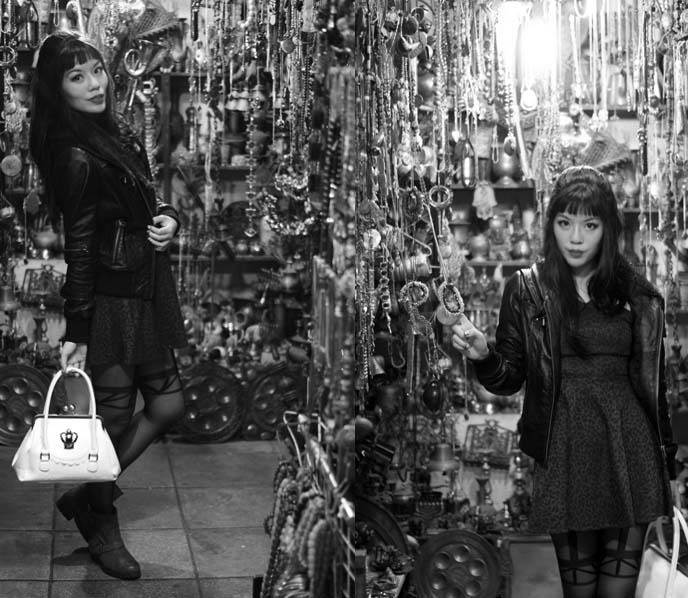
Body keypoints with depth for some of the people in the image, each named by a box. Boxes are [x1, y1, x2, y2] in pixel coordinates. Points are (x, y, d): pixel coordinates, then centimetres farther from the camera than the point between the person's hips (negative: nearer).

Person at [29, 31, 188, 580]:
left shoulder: (116, 134, 10)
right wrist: (76, 331, -16)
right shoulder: (76, 156, -16)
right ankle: (102, 528, 23)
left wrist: (168, 216, -2)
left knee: (167, 405, 12)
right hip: (111, 301, -9)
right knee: (116, 417, 2)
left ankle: (88, 494, 27)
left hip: (145, 293, 9)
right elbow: (79, 246, -17)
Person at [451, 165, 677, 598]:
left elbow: (653, 382, 12)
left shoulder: (637, 295, 7)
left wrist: (668, 461, 11)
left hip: (630, 453, 2)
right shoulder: (527, 290, 2)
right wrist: (483, 355, -18)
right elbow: (509, 379, 3)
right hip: (564, 453, -1)